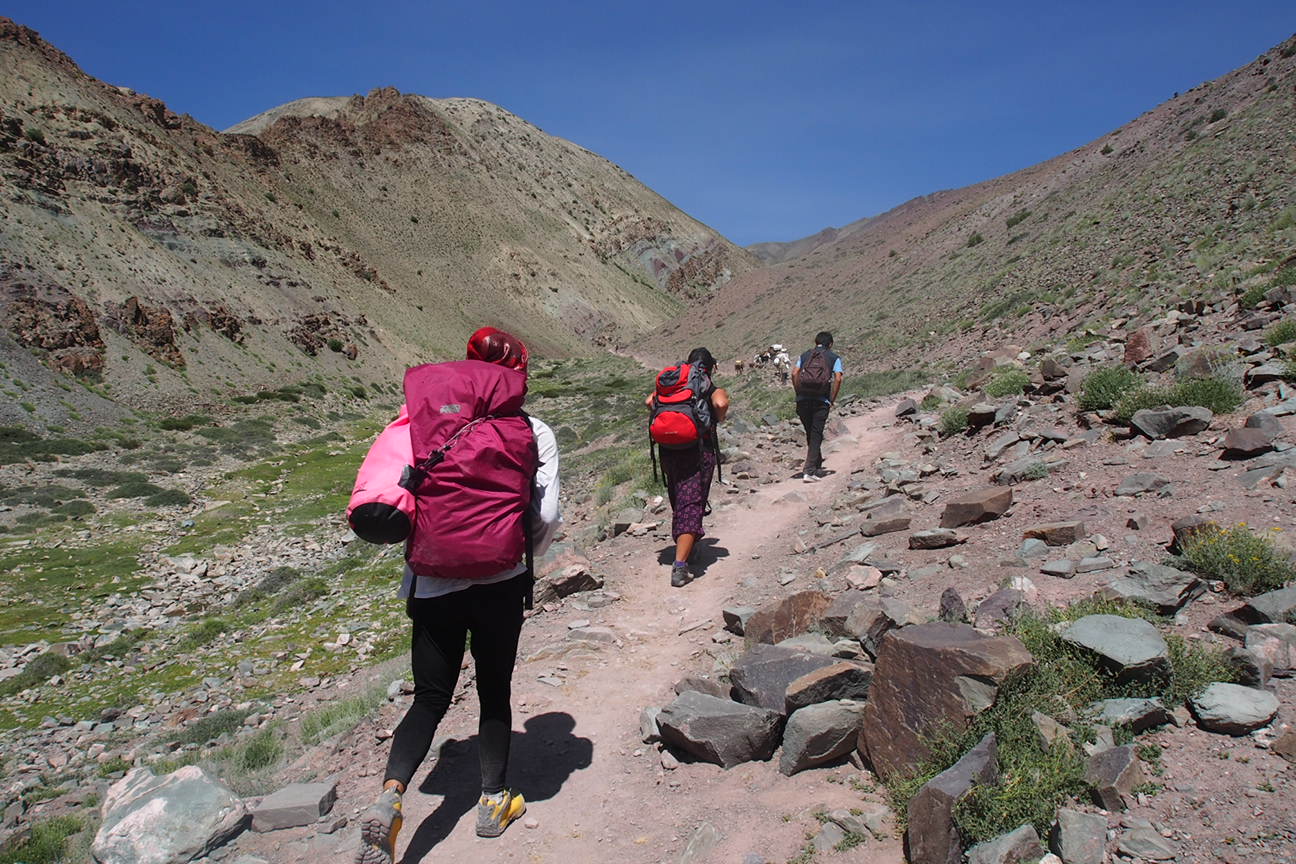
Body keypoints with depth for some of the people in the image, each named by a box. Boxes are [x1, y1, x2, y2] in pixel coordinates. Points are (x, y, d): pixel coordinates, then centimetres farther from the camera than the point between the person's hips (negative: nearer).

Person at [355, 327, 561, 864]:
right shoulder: (534, 434, -4)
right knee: (495, 692, 17)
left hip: (433, 581, 2)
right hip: (500, 582, -1)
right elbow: (546, 516, -9)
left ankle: (389, 796, -3)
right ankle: (494, 802, 30)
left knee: (430, 697, 14)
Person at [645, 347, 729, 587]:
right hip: (699, 451, -4)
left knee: (678, 504, 21)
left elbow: (649, 401, 2)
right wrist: (717, 420, 1)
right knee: (691, 506, -6)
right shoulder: (712, 389, 2)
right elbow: (721, 404, -19)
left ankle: (685, 547, 37)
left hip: (669, 450, 4)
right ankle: (680, 565, -17)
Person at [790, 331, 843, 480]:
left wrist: (798, 393, 7)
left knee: (810, 433, 16)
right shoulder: (834, 358, 8)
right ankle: (809, 470, -7)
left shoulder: (805, 355, 16)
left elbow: (794, 373, 2)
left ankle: (818, 467, 27)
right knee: (816, 435, 0)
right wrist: (832, 400, 1)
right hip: (821, 401, -3)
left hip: (803, 399, 3)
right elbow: (838, 378, -6)